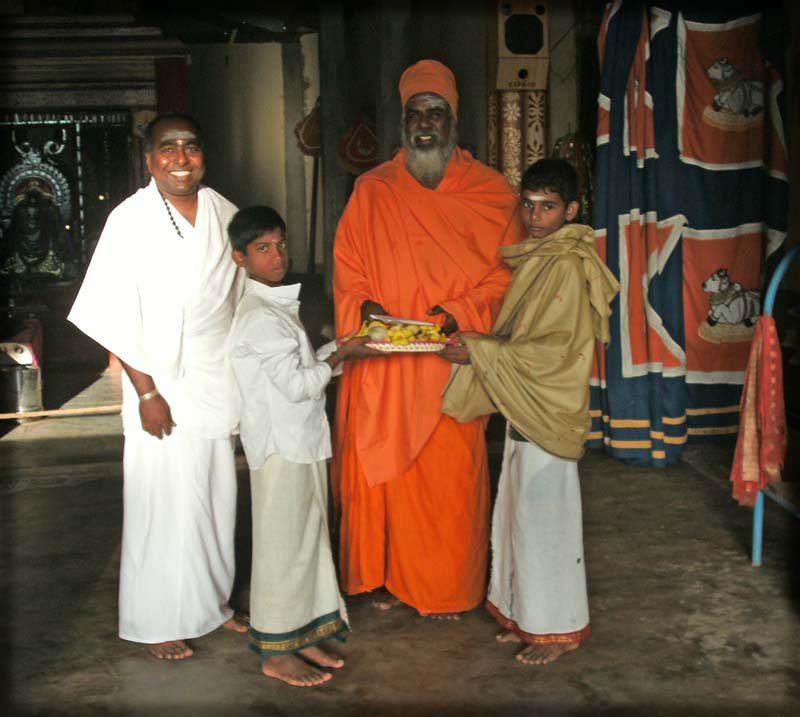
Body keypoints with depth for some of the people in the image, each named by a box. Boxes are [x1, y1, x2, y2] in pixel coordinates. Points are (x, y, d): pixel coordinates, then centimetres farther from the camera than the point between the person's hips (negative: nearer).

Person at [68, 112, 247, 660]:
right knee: (165, 502, 3)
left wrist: (246, 381, 10)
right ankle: (158, 621, 20)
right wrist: (146, 392, -14)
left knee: (217, 497, 14)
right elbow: (115, 318, -11)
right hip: (163, 387, -5)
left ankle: (212, 600, 33)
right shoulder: (131, 220, -11)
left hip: (220, 383, 5)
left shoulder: (223, 213, 3)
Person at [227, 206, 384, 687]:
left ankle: (302, 638, 28)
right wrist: (340, 357, -13)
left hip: (302, 443, 10)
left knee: (307, 538, 15)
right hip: (281, 448, -10)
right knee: (283, 544, 0)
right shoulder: (260, 316, -18)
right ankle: (276, 654, 14)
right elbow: (296, 384, -20)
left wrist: (339, 349, 8)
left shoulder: (278, 306, 14)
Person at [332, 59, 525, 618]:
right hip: (385, 365, 2)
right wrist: (364, 306, -10)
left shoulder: (490, 191, 4)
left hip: (454, 358, -1)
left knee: (451, 474, 3)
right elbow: (347, 268, 9)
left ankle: (450, 586, 20)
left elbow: (508, 271, 2)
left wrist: (461, 311, -13)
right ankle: (387, 574, 23)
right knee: (384, 469, 5)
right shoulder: (372, 191, 8)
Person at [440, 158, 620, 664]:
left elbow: (553, 348, -23)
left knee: (545, 518, 0)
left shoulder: (568, 266, -17)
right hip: (526, 410, 9)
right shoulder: (538, 259, 13)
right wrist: (479, 342, 7)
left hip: (548, 414, -9)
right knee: (521, 515, 16)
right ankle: (530, 615, 30)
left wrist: (481, 352, -22)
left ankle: (558, 628, 15)